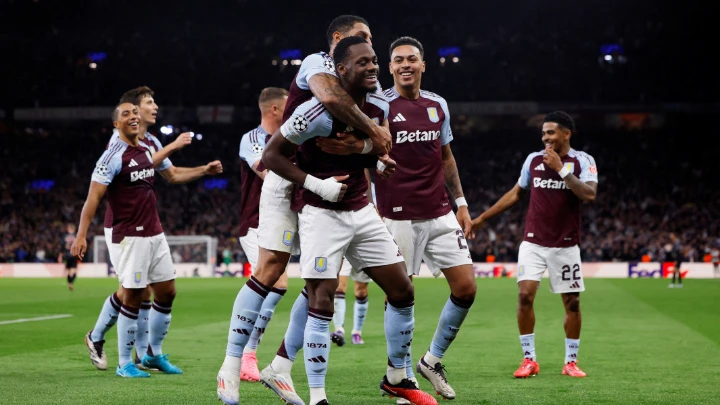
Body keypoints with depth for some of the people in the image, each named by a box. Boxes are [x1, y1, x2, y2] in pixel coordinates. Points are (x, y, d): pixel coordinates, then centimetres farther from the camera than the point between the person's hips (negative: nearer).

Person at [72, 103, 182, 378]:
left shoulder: (146, 150, 11)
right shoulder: (113, 155, -12)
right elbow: (94, 196, -16)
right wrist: (81, 235, -22)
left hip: (155, 234, 8)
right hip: (130, 237, -8)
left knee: (167, 293, 9)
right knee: (133, 297, -6)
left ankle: (154, 355, 23)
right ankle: (124, 364, 4)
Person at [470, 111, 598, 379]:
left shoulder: (583, 161, -3)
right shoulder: (533, 160, 7)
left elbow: (589, 195, -19)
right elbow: (516, 194, 18)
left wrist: (560, 169, -21)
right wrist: (481, 218, 17)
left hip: (565, 245, -2)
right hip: (533, 243, 2)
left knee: (572, 302, 2)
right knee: (525, 295, -11)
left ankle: (571, 361, 16)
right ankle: (529, 359, -1)